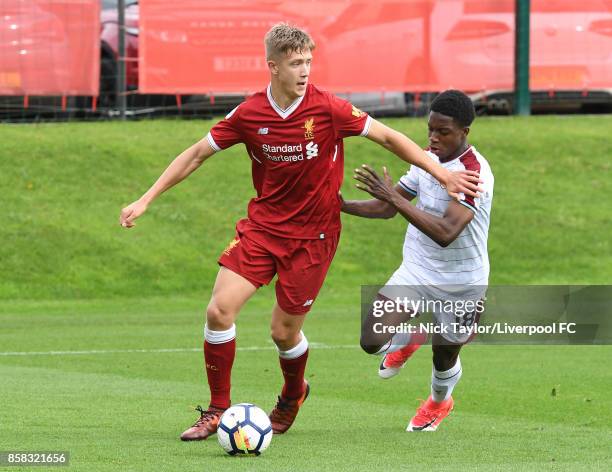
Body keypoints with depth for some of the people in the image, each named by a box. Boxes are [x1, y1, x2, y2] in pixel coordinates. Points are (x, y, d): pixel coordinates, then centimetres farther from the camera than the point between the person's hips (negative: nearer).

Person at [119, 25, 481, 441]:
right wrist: (146, 200, 2)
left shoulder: (327, 109, -14)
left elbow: (388, 137, -5)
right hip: (263, 224, 2)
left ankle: (293, 396, 35)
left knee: (284, 332, 1)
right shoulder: (249, 114, -6)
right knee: (219, 310, -11)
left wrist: (443, 174, -6)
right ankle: (218, 410, 5)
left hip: (313, 234, -2)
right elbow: (197, 154, 4)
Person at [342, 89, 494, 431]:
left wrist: (395, 198, -40)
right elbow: (388, 208, 8)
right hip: (416, 271, 5)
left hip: (460, 283, -5)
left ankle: (439, 402, 50)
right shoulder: (428, 160, -2)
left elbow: (446, 233, -37)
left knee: (444, 356, 14)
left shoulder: (475, 173, -26)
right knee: (372, 340, -10)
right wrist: (342, 205, -8)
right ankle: (409, 339, 27)